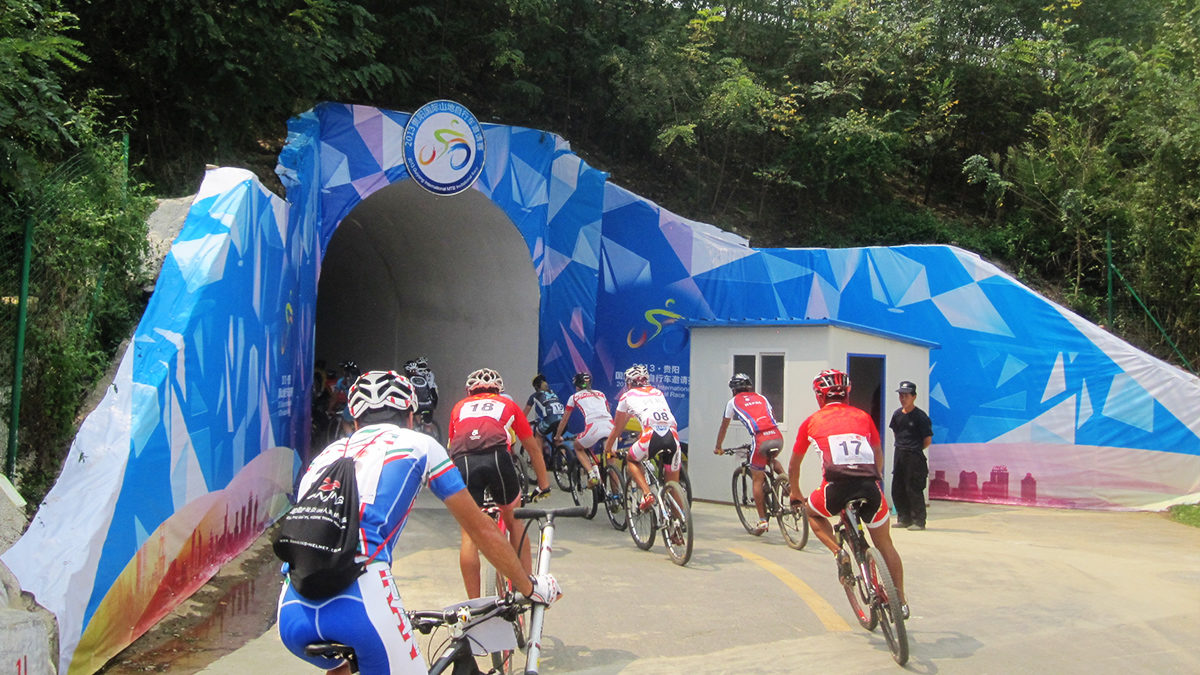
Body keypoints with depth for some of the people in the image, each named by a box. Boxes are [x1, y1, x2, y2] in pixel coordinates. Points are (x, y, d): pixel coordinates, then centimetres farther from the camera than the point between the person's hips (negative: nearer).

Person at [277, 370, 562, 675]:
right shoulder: (418, 445, 17)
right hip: (359, 606, -5)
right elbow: (481, 529, 21)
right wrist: (532, 587, 34)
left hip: (291, 613, 6)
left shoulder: (327, 453, 27)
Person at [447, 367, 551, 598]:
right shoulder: (507, 404, 32)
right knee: (514, 522, 21)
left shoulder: (460, 407, 34)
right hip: (497, 457, 0)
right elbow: (533, 449, 36)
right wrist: (544, 486, 45)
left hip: (462, 461, 0)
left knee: (469, 533, 9)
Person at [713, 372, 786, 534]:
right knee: (772, 459, 37)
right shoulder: (761, 398, 27)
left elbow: (724, 427, 27)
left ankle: (762, 521, 9)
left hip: (760, 439, -4)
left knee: (758, 480, 9)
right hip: (777, 437, 4)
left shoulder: (733, 402, 18)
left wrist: (718, 447, 40)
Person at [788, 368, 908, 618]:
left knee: (812, 513, 30)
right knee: (885, 545, 23)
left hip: (837, 487, -2)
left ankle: (838, 552, 8)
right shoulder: (863, 417, 22)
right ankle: (901, 601, 27)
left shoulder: (812, 421, 19)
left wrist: (795, 494, 45)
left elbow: (793, 465, 30)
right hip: (870, 486, 3)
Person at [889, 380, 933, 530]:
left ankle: (918, 521, 2)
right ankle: (904, 519, 20)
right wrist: (902, 447, 14)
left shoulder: (920, 416, -10)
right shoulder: (897, 414, 9)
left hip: (915, 457, -7)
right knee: (897, 489, 9)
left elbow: (928, 440, -7)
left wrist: (915, 450, 3)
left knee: (914, 489, -7)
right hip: (899, 455, 7)